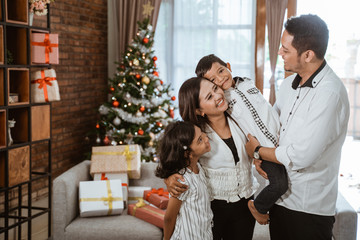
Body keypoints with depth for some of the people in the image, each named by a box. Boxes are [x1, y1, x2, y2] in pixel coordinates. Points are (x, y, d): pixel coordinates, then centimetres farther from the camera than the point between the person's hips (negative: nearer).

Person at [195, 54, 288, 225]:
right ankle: (257, 207, 9)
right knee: (279, 183, -19)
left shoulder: (248, 84, 12)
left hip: (280, 139, 5)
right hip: (262, 149, -5)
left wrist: (282, 133, 12)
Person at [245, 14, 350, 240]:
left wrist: (258, 151, -10)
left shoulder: (330, 94, -23)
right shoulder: (290, 84, 5)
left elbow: (301, 157, -25)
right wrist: (260, 155, -1)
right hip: (279, 198, 8)